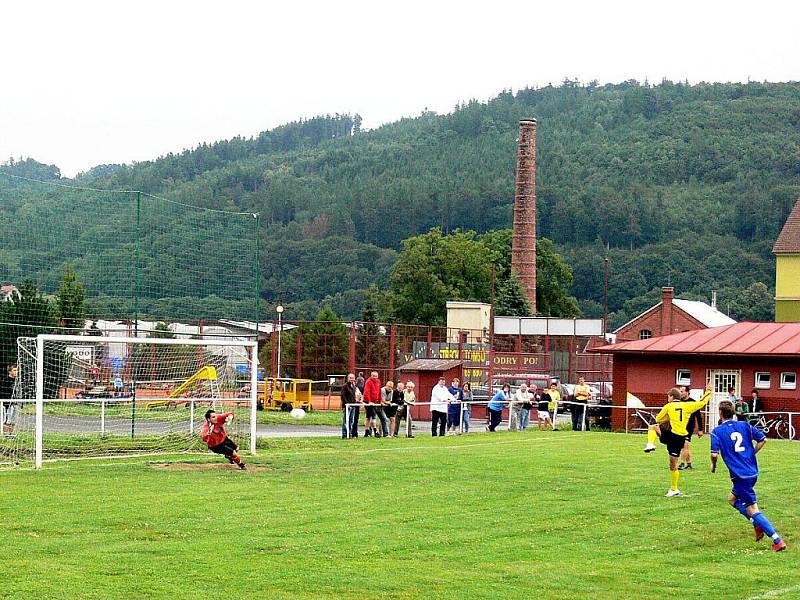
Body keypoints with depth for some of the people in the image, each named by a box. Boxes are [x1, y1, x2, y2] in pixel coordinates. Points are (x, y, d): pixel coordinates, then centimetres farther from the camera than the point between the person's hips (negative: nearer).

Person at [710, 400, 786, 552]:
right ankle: (757, 525, 12)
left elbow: (714, 454, -14)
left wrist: (713, 466, 7)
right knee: (733, 499, 26)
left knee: (753, 510, -4)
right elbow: (763, 439, 6)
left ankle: (777, 541, -14)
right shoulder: (744, 426, 8)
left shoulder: (717, 431, -6)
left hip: (740, 475, -7)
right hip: (753, 472, 7)